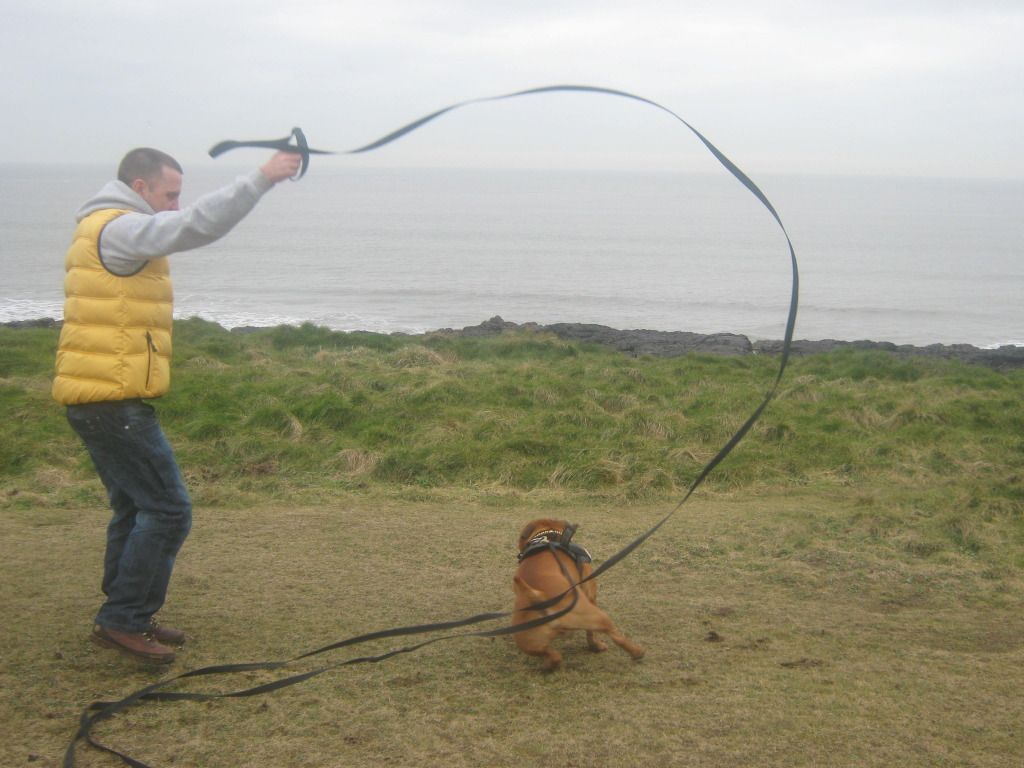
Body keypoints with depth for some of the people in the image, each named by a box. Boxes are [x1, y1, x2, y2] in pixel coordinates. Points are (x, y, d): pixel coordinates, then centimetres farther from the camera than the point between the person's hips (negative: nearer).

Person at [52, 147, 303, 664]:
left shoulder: (102, 231, 21)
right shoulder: (118, 229, -13)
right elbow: (198, 225, -24)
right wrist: (262, 178, -22)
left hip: (98, 400, 11)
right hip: (115, 401, -11)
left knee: (136, 509, 17)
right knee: (168, 509, -7)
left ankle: (124, 620, 24)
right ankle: (122, 621, -2)